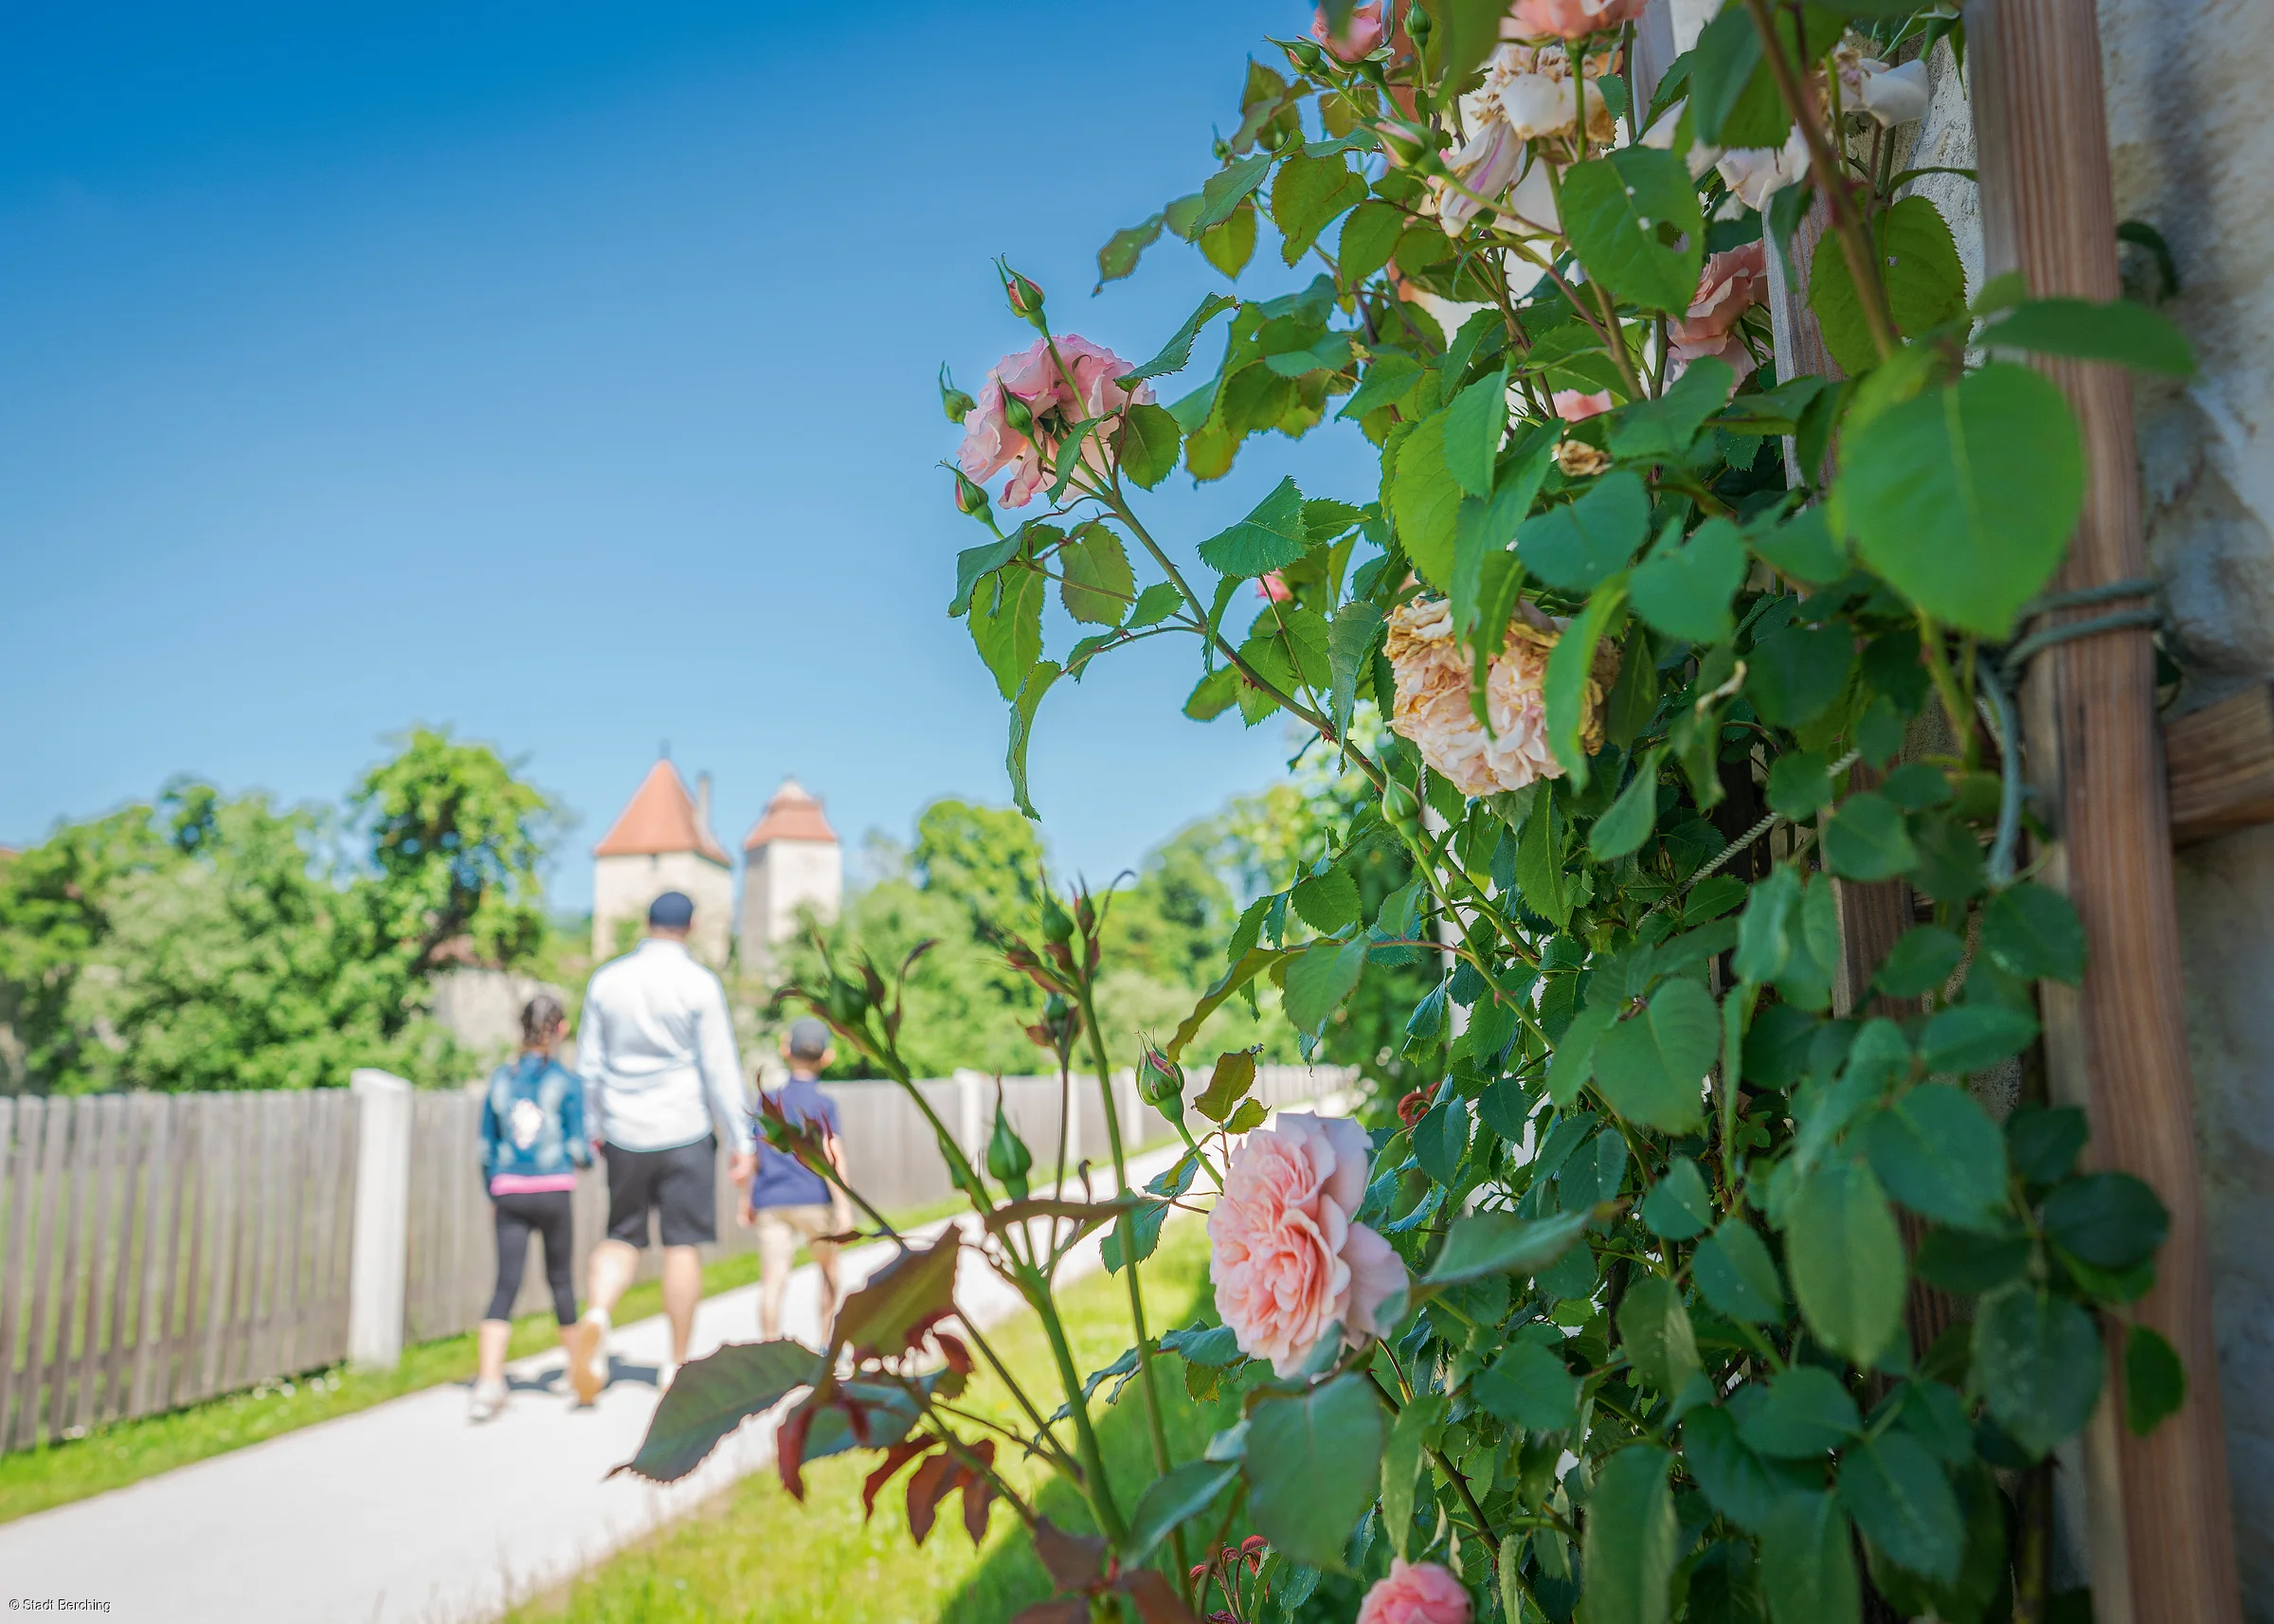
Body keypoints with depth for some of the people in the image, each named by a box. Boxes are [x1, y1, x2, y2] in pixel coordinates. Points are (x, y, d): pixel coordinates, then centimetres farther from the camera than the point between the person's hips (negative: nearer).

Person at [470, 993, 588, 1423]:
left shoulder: (500, 1078, 7)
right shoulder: (566, 1081, -3)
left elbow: (486, 1148, 10)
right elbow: (577, 1147, -6)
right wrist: (589, 1158, 17)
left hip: (509, 1193, 2)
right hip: (555, 1191, -2)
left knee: (506, 1284, -3)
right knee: (560, 1277, 14)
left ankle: (489, 1382, -17)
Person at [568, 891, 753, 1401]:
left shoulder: (606, 979, 5)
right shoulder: (699, 984, -7)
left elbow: (588, 1065, 9)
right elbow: (720, 1069, -8)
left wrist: (595, 1128, 19)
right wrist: (740, 1141, -3)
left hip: (624, 1134, 3)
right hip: (685, 1131, -3)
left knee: (622, 1236, 13)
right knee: (683, 1245, 4)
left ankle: (596, 1316, -15)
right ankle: (676, 1366, 8)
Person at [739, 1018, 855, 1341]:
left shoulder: (769, 1099, 10)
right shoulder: (823, 1103, -2)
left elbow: (753, 1153, 11)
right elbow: (832, 1155, -12)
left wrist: (747, 1198, 21)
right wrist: (843, 1204, -14)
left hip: (770, 1202, 2)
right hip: (813, 1201, -2)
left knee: (772, 1279, -6)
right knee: (828, 1267, 20)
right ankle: (826, 1338, 27)